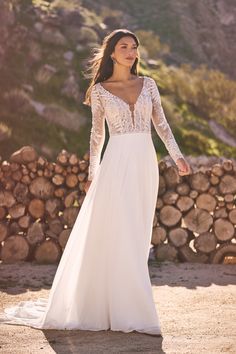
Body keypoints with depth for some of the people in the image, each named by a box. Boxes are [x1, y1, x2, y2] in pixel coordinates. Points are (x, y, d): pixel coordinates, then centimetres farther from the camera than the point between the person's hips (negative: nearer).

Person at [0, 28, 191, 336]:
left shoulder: (148, 84, 10)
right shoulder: (100, 90, 3)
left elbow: (161, 124, 10)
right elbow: (97, 134, 7)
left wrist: (177, 156, -2)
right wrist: (92, 174, 3)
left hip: (145, 164, 3)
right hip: (117, 164, -3)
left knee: (137, 237, 5)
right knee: (114, 235, -6)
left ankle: (124, 305, 15)